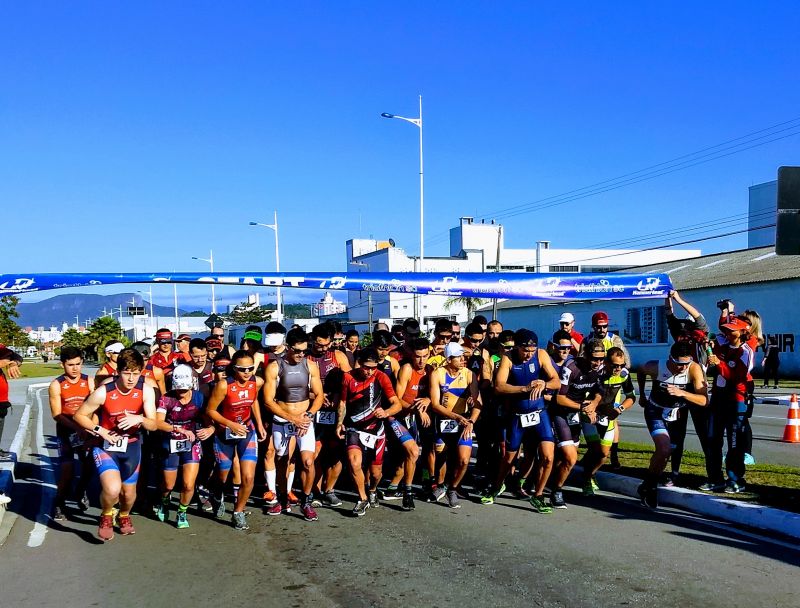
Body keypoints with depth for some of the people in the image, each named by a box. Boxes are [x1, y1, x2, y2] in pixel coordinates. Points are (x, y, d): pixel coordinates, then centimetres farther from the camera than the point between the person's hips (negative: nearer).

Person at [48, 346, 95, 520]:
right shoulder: (56, 385, -6)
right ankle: (59, 504, 13)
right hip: (66, 431, -2)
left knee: (89, 465, 4)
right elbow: (56, 414, -9)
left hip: (87, 430, 2)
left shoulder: (89, 381, -2)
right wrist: (77, 428, -22)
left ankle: (81, 492, 33)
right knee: (67, 469, -8)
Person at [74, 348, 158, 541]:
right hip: (106, 445, -3)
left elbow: (153, 425, -12)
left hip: (131, 445, 3)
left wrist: (139, 419, -33)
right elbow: (79, 415, -7)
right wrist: (100, 430, -20)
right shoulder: (103, 392, -21)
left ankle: (124, 516, 50)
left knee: (129, 492, 14)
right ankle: (106, 516, 11)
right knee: (112, 489, -24)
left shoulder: (146, 390, -15)